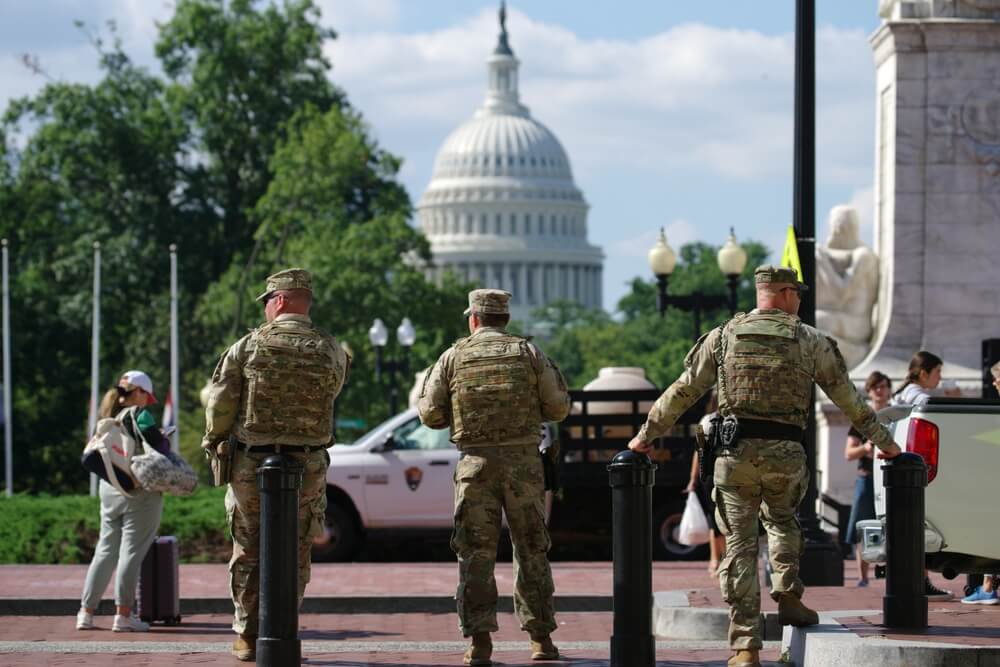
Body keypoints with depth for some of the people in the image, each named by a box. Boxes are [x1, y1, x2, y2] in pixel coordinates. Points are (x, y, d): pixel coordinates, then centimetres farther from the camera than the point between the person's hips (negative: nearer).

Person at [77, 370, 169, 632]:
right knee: (131, 552, -3)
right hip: (139, 492, -6)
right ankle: (123, 614, -4)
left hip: (109, 490, 7)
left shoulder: (108, 418, 9)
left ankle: (86, 612, 12)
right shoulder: (141, 417, -11)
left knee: (105, 551, 13)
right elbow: (158, 449, -16)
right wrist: (164, 440, 3)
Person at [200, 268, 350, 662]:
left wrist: (214, 444, 12)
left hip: (250, 466, -1)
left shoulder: (248, 346, -7)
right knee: (293, 557, 9)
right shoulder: (331, 352, -2)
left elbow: (219, 404, -4)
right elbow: (330, 393, 10)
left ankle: (247, 639, 11)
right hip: (306, 467, 1)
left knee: (248, 554, 10)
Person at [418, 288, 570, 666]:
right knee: (531, 552, 10)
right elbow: (558, 408, 2)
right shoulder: (528, 353, 3)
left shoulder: (453, 358, 3)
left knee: (476, 554, 2)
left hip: (475, 464, -1)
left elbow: (431, 415, 3)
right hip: (523, 462, 1)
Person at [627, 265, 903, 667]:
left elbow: (683, 391, 8)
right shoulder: (810, 341, 4)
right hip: (786, 454, 0)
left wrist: (646, 436, 18)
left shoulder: (724, 337, 6)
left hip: (736, 453, 0)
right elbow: (847, 397, 9)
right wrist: (881, 441, 21)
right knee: (782, 521, 30)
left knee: (740, 545, 3)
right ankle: (788, 596, 13)